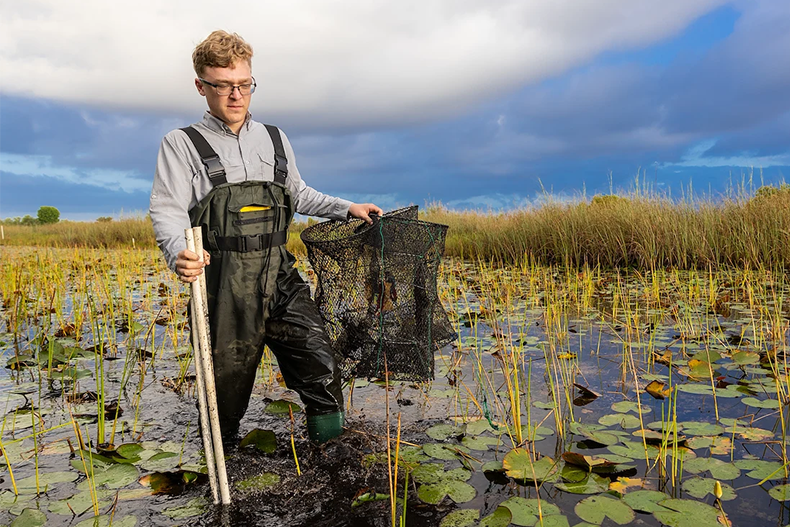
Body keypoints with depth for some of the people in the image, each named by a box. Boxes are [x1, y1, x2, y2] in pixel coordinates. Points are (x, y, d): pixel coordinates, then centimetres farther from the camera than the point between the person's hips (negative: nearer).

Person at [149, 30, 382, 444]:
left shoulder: (274, 140, 16)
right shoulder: (182, 144, 3)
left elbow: (298, 195, 29)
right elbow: (167, 213, -7)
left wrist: (347, 208, 20)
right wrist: (178, 254, -28)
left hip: (280, 275, 3)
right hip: (224, 284, -3)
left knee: (321, 370, -2)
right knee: (228, 381, 8)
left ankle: (326, 440, 22)